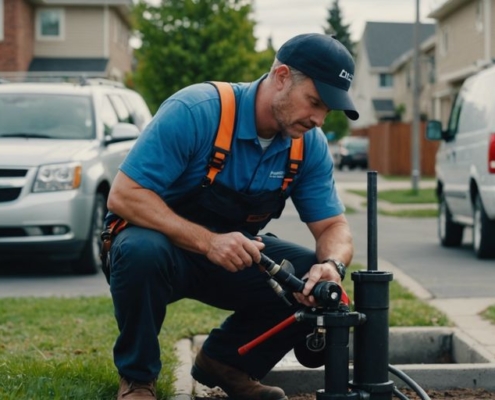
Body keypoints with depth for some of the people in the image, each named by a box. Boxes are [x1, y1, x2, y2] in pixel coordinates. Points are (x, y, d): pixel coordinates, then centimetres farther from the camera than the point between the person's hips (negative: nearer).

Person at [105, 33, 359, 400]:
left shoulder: (310, 145, -9)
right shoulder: (196, 111, -26)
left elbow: (333, 226, -4)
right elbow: (123, 196, -28)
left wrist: (331, 264, -30)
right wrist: (207, 241, -40)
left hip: (237, 254, 5)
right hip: (164, 242, -5)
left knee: (318, 282, -16)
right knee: (142, 251, -38)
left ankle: (227, 361, 8)